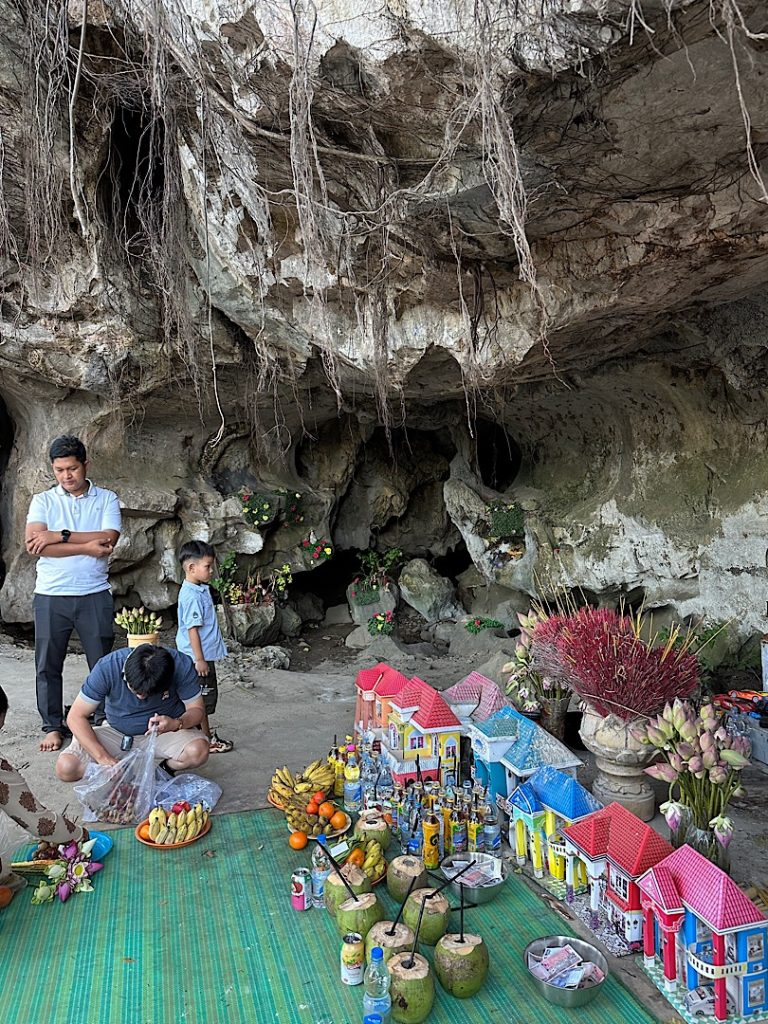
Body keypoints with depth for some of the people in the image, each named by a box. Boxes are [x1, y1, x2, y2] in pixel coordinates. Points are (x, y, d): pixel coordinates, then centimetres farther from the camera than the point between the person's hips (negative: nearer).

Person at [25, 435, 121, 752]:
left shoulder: (107, 499, 3)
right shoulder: (42, 501, 5)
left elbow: (108, 540, -13)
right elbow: (34, 542, -12)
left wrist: (59, 536, -17)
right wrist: (87, 547, -17)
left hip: (95, 595, -1)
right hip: (51, 596, 1)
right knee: (48, 665, 9)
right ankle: (53, 726, 24)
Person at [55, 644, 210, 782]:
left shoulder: (181, 666, -25)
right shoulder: (107, 667, -25)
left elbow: (197, 709, -14)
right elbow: (75, 717, -20)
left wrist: (177, 724, -37)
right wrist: (104, 759, -29)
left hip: (166, 731, -1)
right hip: (117, 733, 1)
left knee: (198, 751, -32)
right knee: (65, 768, -21)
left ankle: (165, 769, 2)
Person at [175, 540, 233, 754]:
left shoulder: (199, 590, 9)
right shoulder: (192, 596, -22)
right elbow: (192, 629, -23)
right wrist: (200, 659, -21)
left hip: (204, 655, 10)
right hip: (199, 656, -10)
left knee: (205, 696, 18)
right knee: (203, 698, 1)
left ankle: (205, 735, 30)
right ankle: (206, 739, 12)